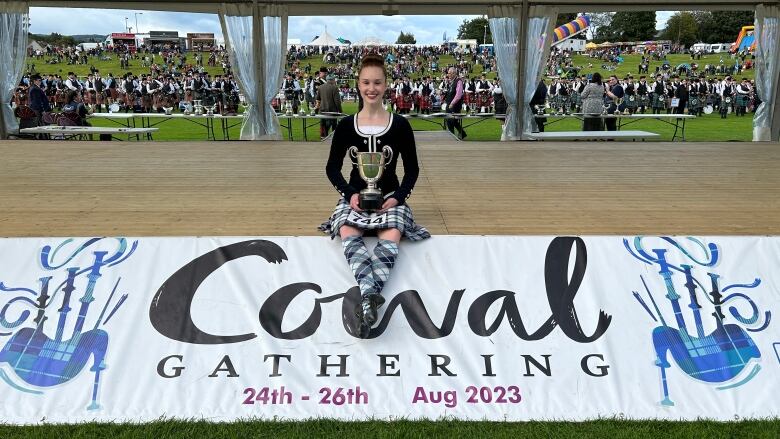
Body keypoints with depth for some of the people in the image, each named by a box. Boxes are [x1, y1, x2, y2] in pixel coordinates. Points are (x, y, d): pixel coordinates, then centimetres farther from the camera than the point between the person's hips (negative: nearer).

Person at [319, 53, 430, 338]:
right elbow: (332, 168, 8)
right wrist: (350, 193, -11)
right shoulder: (346, 126, 3)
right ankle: (371, 295, -49)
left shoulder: (400, 125, -1)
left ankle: (366, 298, -47)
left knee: (391, 238, -33)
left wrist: (397, 197, -12)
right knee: (348, 235, -32)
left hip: (390, 197, -1)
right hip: (355, 196, 1)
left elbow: (412, 169, 5)